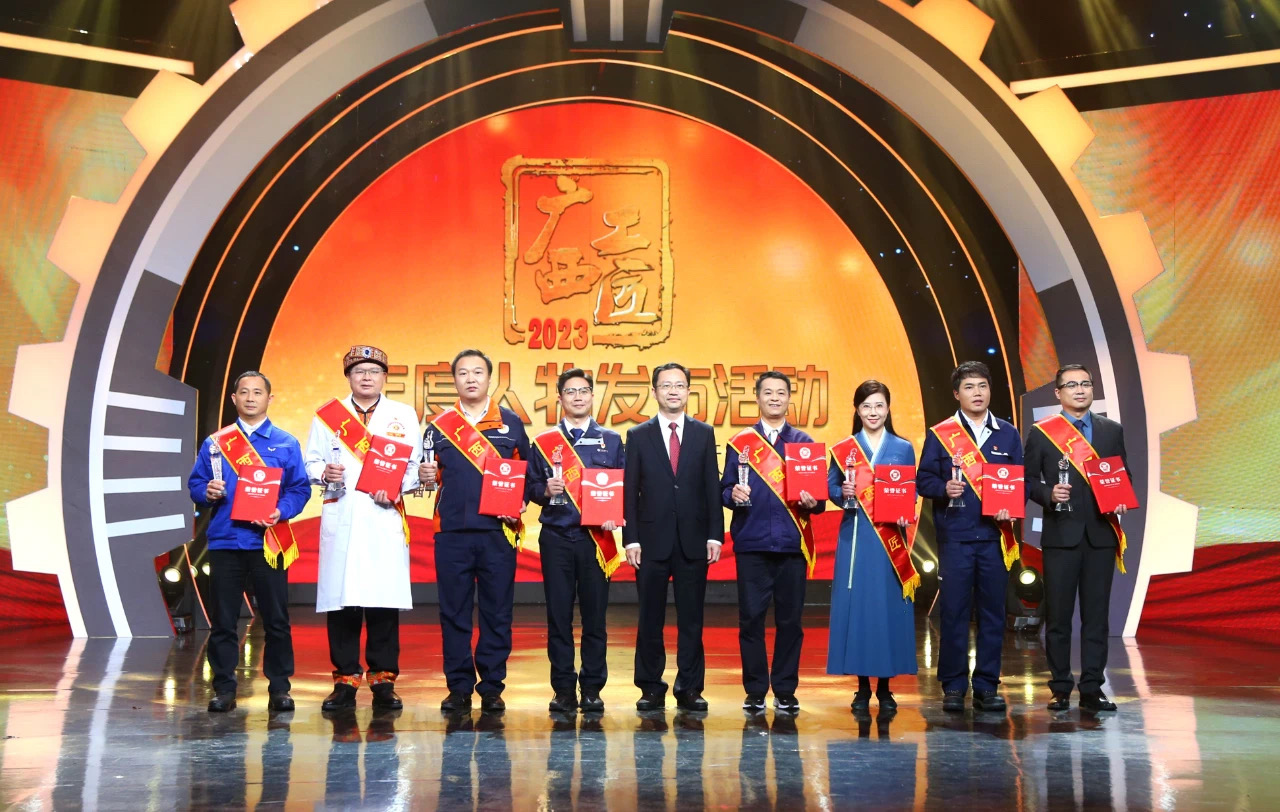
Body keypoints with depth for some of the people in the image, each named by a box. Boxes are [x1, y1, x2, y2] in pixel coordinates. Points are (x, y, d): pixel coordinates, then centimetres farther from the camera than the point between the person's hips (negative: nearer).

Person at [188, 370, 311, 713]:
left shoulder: (286, 443, 6)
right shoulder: (214, 443, 10)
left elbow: (300, 489, 2)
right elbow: (195, 484, 9)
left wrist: (281, 511, -15)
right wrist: (206, 493, -12)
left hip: (269, 542, -1)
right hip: (225, 541, 1)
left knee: (276, 619, 2)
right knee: (223, 620, 3)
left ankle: (279, 688, 10)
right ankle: (224, 688, 12)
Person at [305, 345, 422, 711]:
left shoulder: (404, 415, 12)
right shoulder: (327, 416, 13)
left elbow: (416, 466, 7)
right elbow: (311, 463, 12)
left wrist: (396, 488, -10)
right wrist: (325, 472, -10)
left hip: (385, 519, 0)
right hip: (340, 519, 1)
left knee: (385, 601, -3)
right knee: (341, 601, -2)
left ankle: (383, 679, 6)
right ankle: (345, 679, 7)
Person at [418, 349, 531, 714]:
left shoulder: (510, 423, 8)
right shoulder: (439, 426, 10)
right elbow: (432, 475, 12)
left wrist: (519, 501, -7)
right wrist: (425, 475, -10)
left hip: (498, 532, -1)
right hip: (451, 533, 1)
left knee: (497, 613, 2)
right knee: (454, 613, 3)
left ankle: (492, 687, 11)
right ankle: (459, 688, 12)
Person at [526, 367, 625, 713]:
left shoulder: (612, 441, 12)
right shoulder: (543, 442, 11)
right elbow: (530, 487, 9)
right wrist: (545, 490, -11)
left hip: (597, 539, 0)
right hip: (556, 539, 0)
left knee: (595, 615, 1)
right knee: (558, 615, 1)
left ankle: (592, 690, 10)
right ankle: (563, 689, 9)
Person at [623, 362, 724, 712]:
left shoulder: (704, 433, 8)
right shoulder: (638, 435, 6)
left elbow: (711, 487, 6)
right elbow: (630, 490, 3)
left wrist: (715, 535, -2)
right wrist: (631, 539, -5)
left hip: (693, 540, 1)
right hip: (653, 540, -1)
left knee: (691, 618, 4)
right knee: (650, 619, 4)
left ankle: (690, 688, 12)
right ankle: (651, 688, 13)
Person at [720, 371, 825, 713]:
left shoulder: (804, 443, 12)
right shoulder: (740, 443, 9)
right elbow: (725, 490, 6)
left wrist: (813, 501, -11)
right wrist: (733, 495, -15)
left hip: (792, 544, 1)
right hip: (751, 543, -1)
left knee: (790, 619, 3)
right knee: (751, 618, 0)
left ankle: (785, 691, 13)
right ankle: (755, 691, 10)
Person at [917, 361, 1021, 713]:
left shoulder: (1008, 435, 11)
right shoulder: (940, 434, 5)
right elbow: (924, 480, 3)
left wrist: (1011, 508, -7)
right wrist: (944, 489, -17)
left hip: (995, 535, 2)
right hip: (955, 535, -2)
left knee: (992, 612, 4)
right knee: (954, 611, -1)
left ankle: (987, 687, 13)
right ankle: (953, 686, 8)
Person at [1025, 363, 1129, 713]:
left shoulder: (1112, 430, 10)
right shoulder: (1040, 432, 3)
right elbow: (1028, 480, 3)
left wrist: (1121, 501, -5)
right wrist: (1049, 494, -16)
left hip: (1101, 534, 2)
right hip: (1061, 535, -2)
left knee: (1096, 614, 3)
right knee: (1058, 615, 2)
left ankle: (1092, 689, 9)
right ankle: (1060, 689, 11)